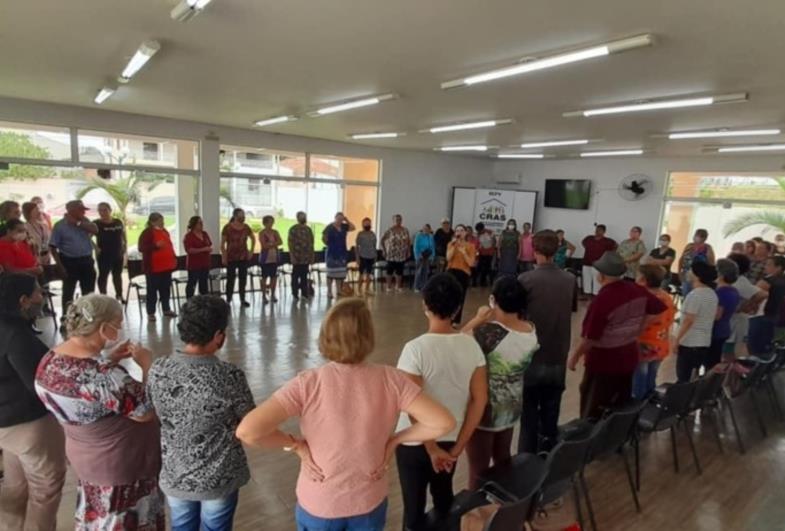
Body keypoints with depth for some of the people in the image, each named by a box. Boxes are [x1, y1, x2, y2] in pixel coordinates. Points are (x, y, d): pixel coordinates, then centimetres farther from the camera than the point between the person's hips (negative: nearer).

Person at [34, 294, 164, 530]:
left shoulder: (48, 361, -10)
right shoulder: (106, 375, -36)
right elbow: (146, 413, -24)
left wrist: (107, 360, 1)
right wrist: (147, 365, -16)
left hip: (82, 458, 7)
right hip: (124, 465, -7)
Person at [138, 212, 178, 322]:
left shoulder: (165, 231, 13)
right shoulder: (147, 233, -10)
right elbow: (141, 248, -17)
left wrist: (174, 258, 14)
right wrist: (156, 245, -29)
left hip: (166, 266, 7)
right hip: (153, 267, -7)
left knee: (166, 289, 14)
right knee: (152, 290, -1)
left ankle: (166, 309, 25)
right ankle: (150, 313, 6)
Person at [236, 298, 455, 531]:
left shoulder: (308, 383, -24)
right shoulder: (390, 379, -19)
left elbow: (247, 431, -30)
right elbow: (443, 423, -20)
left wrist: (295, 444, -14)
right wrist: (395, 440, -8)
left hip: (318, 506, -1)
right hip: (370, 503, 1)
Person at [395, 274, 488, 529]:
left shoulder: (415, 349, -24)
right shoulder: (471, 345, -10)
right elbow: (480, 400, -7)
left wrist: (432, 449, -10)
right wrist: (458, 447, 0)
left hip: (415, 444, -4)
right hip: (451, 440, 4)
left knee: (414, 505, 16)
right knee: (444, 497, 27)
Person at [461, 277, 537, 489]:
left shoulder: (488, 331, -30)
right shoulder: (532, 331, -8)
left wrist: (477, 320, -12)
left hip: (484, 408, -7)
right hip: (512, 406, 7)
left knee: (479, 469, 10)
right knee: (503, 458, 28)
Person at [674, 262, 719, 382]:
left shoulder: (694, 294, -18)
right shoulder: (713, 294, 9)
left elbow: (688, 321, -19)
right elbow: (714, 317, 16)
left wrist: (677, 339, -13)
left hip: (689, 343, -9)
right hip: (705, 342, 9)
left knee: (683, 377, -1)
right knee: (693, 377, 17)